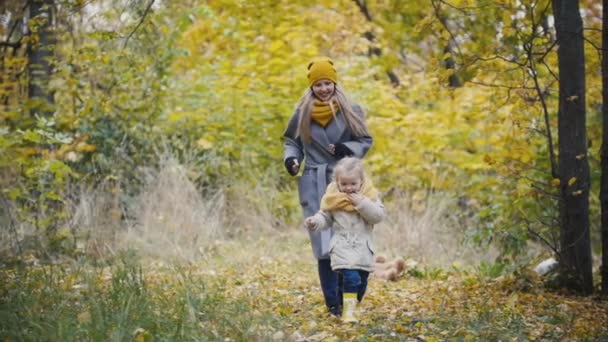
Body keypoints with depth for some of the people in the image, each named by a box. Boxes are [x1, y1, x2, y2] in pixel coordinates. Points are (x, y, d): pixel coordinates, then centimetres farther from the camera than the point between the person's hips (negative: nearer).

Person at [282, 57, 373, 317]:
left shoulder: (350, 111, 2)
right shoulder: (302, 114, 5)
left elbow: (366, 140, 7)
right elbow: (291, 142, 15)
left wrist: (348, 148, -13)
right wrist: (290, 159, -5)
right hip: (314, 184, 0)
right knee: (324, 243, -5)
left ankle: (346, 297, 4)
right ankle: (333, 301, -2)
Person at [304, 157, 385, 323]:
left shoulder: (369, 195, -1)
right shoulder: (333, 197, -2)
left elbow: (378, 216, -10)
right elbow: (325, 217, 7)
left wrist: (362, 203, -20)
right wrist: (315, 222, -14)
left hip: (363, 247, 3)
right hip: (342, 246, -3)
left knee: (361, 281, 11)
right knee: (351, 276, -21)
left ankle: (351, 307, 30)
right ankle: (348, 311, -20)